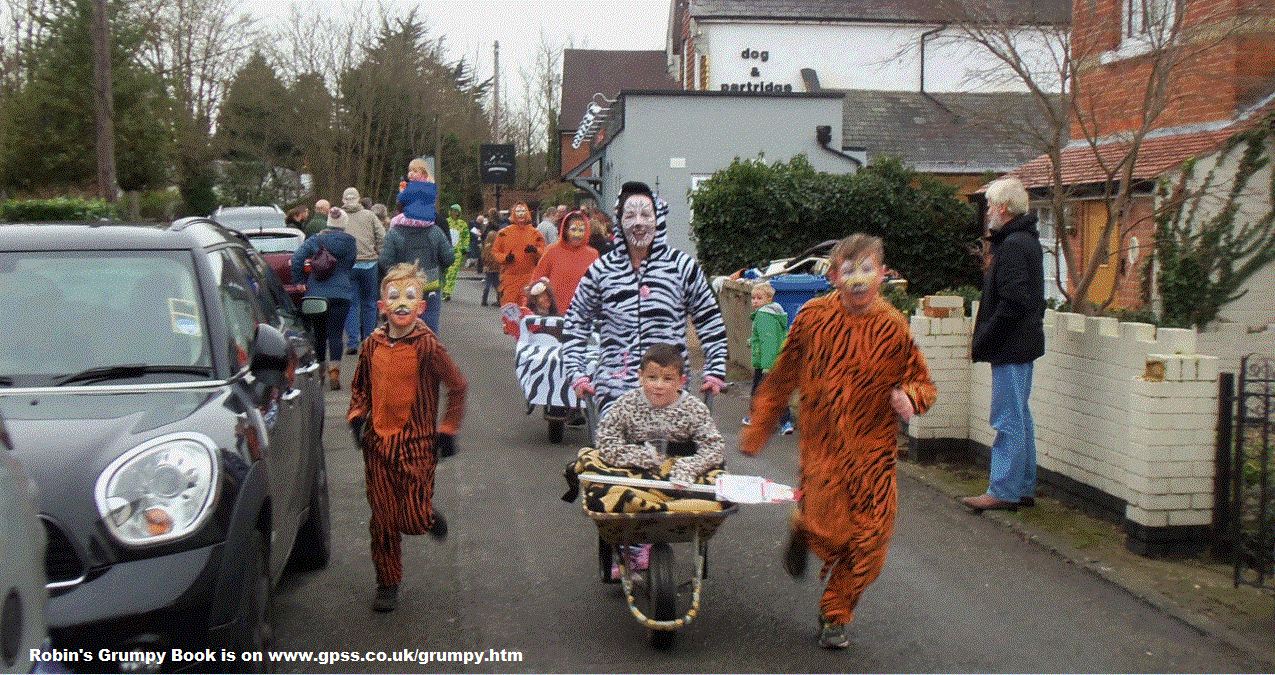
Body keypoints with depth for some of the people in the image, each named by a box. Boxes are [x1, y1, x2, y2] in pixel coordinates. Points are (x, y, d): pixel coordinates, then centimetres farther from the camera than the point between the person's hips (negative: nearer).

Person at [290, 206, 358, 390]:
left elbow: (297, 259, -10)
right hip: (342, 294, -1)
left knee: (319, 333, 12)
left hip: (316, 293, 1)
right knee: (335, 333, -4)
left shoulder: (315, 240, 0)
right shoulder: (351, 242, 3)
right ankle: (334, 369, -21)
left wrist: (299, 280, 0)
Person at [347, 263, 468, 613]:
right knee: (382, 519, 6)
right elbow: (360, 387, 17)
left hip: (417, 442, -3)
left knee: (413, 520, -4)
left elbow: (458, 387, -2)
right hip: (378, 442, 3)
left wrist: (448, 430, -1)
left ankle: (429, 514, 33)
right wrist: (357, 416, 0)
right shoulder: (372, 345, 0)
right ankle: (387, 584, 22)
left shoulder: (427, 346, -12)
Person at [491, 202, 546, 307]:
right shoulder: (504, 233, 8)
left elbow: (543, 254, 10)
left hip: (529, 277, 0)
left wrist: (535, 251, -12)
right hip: (509, 277, 0)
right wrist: (505, 257, -9)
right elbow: (495, 251, 11)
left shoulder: (535, 233, 9)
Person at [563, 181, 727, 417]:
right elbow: (576, 321, 18)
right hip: (613, 389, 1)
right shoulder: (602, 270, 7)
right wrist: (577, 374, 10)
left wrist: (715, 372, 8)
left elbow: (710, 321, 13)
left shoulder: (683, 266, 5)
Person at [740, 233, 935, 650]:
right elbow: (782, 377, 8)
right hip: (822, 442, -1)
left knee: (867, 541, 4)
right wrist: (758, 429, 13)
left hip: (873, 447, 1)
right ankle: (802, 529, 24)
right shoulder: (813, 317, -4)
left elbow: (922, 383, 6)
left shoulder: (892, 327, -4)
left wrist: (909, 396, -19)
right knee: (828, 530, -15)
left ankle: (835, 615, 26)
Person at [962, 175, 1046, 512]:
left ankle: (1003, 491, -2)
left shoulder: (1012, 246, -17)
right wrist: (983, 339, 17)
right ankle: (1023, 488, 22)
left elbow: (1012, 304, -24)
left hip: (1010, 346, -11)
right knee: (1020, 417, 15)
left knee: (1008, 420, -6)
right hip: (1023, 343, 11)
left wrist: (981, 342, -17)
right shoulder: (1027, 241, 16)